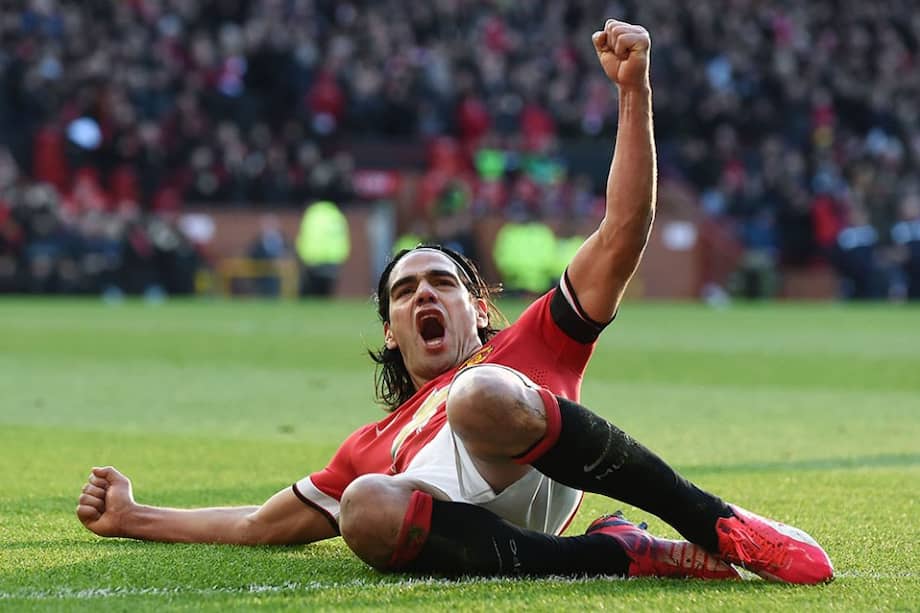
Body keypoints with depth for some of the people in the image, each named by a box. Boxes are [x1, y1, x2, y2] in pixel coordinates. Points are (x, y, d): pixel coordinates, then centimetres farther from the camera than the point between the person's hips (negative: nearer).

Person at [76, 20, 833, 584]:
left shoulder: (529, 347, 34)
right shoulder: (373, 447, 44)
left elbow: (624, 233, 24)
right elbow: (264, 524, 46)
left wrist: (634, 89, 15)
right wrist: (133, 518, 42)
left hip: (532, 477, -2)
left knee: (484, 395, -36)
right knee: (365, 509, -35)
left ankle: (727, 529, -27)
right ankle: (623, 555, -29)